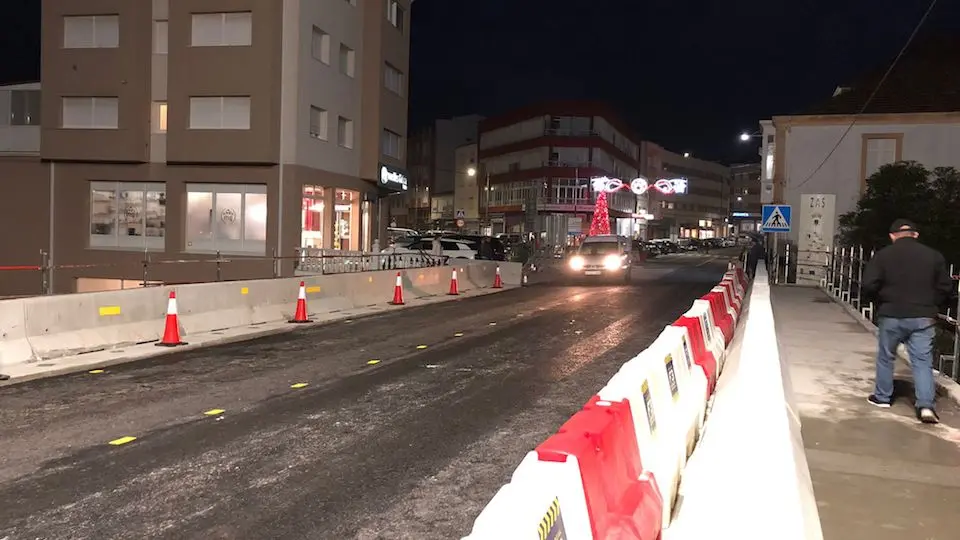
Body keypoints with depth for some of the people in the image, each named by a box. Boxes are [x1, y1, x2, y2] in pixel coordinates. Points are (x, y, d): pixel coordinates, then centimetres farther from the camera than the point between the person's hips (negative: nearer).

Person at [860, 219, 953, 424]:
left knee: (886, 358, 15)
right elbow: (946, 288, 4)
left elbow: (868, 286, -11)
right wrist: (930, 305, 18)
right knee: (923, 361, 5)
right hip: (923, 318, 1)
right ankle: (926, 405, -5)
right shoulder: (934, 255, 2)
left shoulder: (882, 255, -5)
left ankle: (882, 397, 26)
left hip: (891, 316, -1)